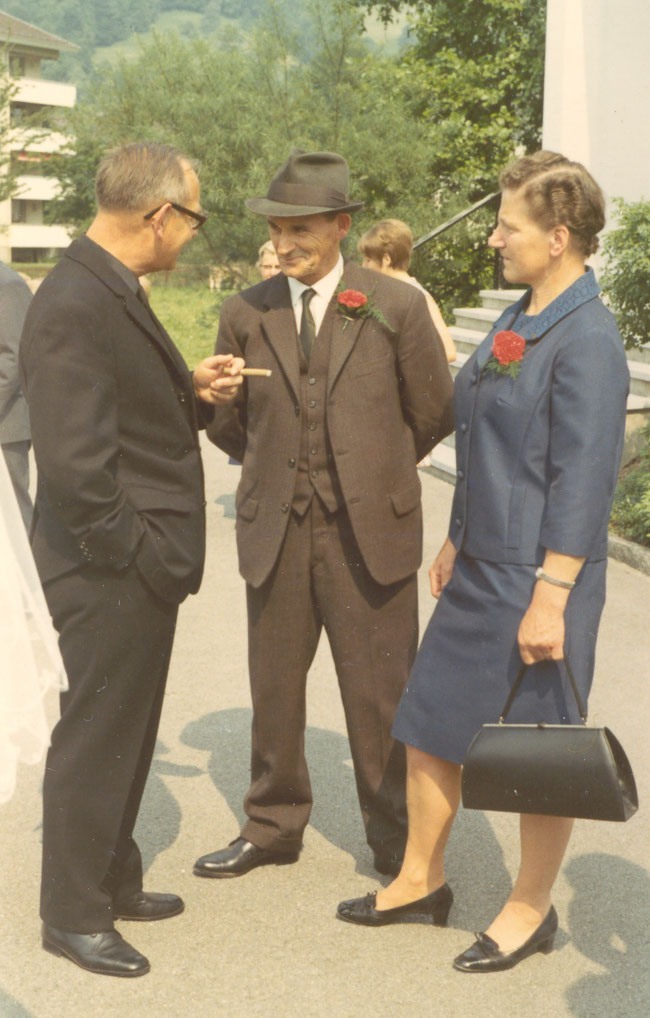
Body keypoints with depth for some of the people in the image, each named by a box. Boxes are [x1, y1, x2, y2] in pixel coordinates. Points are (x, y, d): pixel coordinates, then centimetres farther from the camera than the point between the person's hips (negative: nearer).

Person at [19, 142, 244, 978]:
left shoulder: (113, 292, 10)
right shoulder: (74, 306, -22)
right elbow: (74, 464, -26)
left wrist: (193, 391, 4)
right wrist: (135, 558, -18)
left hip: (143, 568, 10)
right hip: (112, 573, -10)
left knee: (126, 735, 21)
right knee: (95, 738, 5)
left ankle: (113, 882, 39)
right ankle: (73, 915, 23)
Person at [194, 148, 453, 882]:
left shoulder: (397, 308, -2)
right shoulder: (246, 314, 4)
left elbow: (433, 414, 7)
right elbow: (226, 423, 15)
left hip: (369, 533, -2)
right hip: (275, 532, 3)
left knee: (380, 696, 4)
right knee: (274, 691, 12)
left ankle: (397, 841, 21)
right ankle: (273, 828, 29)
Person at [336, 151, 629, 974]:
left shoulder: (587, 339, -17)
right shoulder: (517, 321, 10)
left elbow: (583, 479, -20)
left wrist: (550, 598, -22)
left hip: (535, 581, -9)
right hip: (480, 568, 9)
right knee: (430, 724, 15)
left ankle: (531, 908, 25)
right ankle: (420, 880, 33)